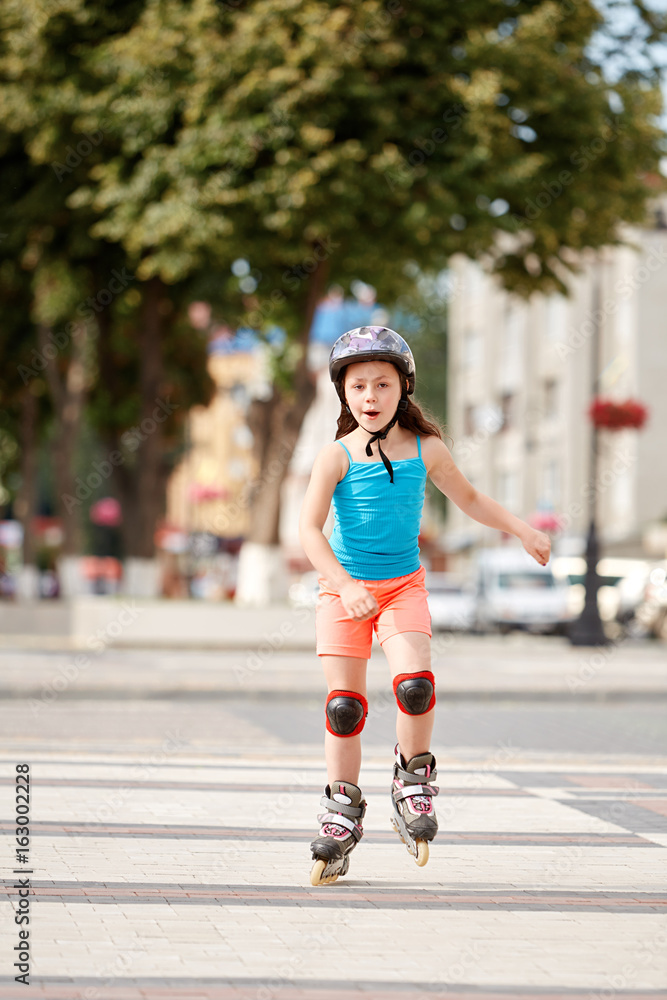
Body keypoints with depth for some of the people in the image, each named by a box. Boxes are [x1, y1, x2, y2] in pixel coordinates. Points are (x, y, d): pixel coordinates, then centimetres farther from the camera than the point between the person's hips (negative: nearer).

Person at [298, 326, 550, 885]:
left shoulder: (426, 450, -1)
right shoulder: (337, 457, -11)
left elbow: (468, 498, 18)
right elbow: (309, 529, -20)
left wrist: (522, 530, 13)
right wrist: (345, 585, -32)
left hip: (404, 586, 1)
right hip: (343, 588, -1)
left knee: (414, 683, -22)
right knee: (344, 703, -3)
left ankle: (413, 779, 2)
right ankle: (343, 813, 12)